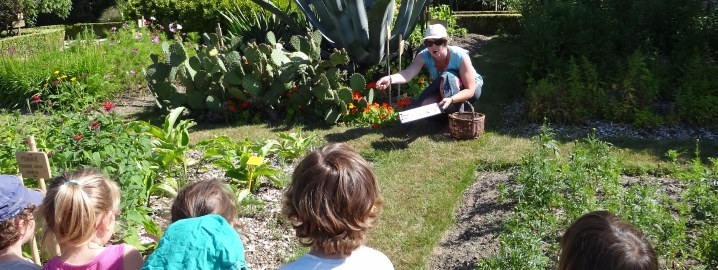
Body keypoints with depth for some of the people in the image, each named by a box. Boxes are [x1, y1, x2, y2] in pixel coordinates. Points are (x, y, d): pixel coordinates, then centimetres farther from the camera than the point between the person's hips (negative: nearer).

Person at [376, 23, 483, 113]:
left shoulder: (460, 57, -32)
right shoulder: (424, 56, -23)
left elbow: (470, 90, -31)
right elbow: (408, 73, -42)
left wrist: (451, 100, -50)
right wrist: (390, 79, -63)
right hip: (443, 90, 4)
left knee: (447, 77, -35)